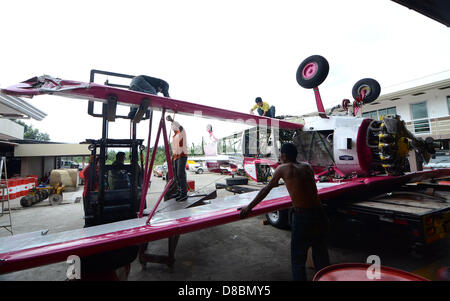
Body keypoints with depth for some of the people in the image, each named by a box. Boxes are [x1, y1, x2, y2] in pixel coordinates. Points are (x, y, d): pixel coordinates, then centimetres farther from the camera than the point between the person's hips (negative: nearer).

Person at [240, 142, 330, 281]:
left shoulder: (283, 168, -4)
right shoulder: (307, 166, 8)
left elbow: (266, 189, 1)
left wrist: (249, 207, 10)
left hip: (302, 217, -6)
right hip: (319, 214, 6)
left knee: (298, 259, 13)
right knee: (320, 254, 25)